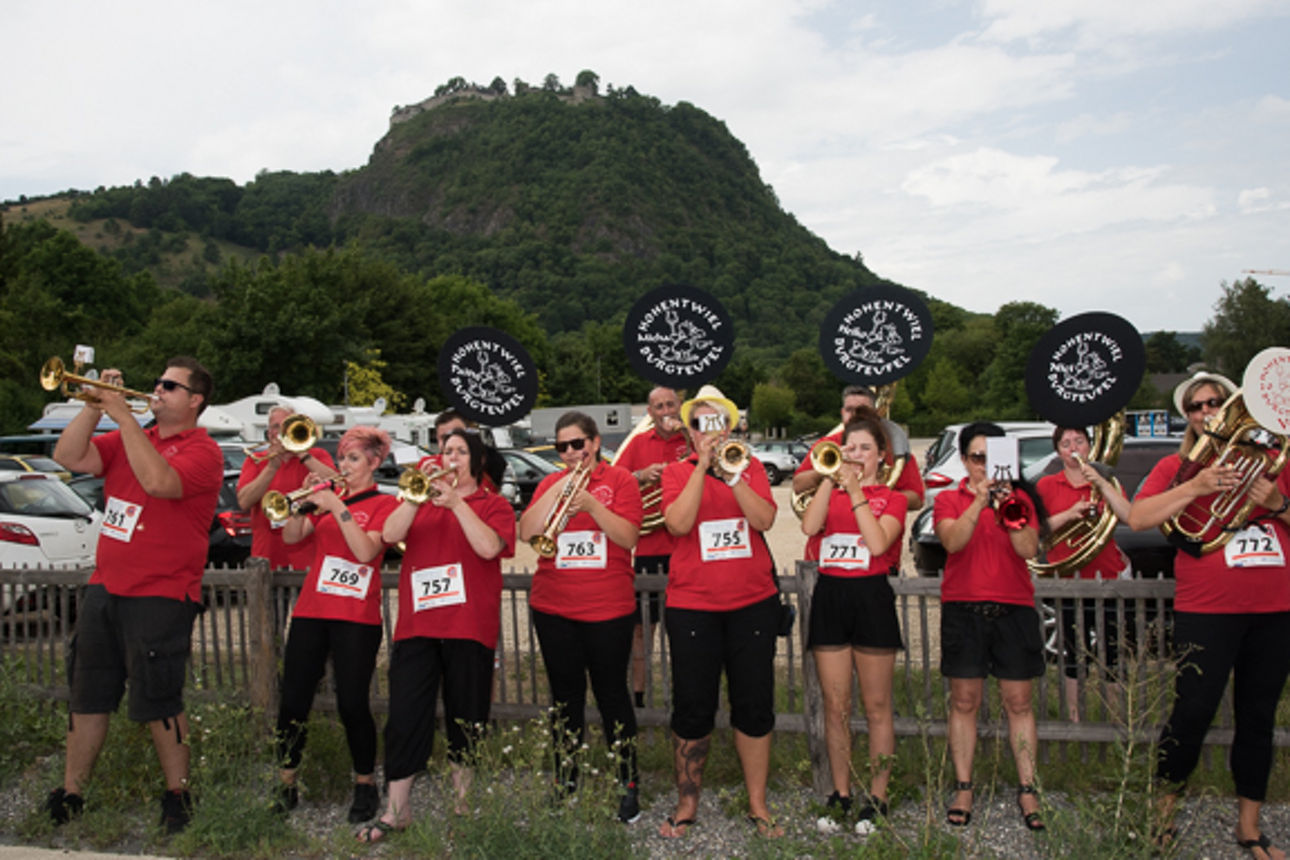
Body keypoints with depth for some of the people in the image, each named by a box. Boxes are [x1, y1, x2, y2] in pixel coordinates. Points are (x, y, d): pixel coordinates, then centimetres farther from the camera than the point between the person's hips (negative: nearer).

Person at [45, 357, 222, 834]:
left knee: (158, 703, 0)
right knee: (87, 697, 14)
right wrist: (94, 406, -8)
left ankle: (177, 795, 16)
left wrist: (123, 415, -22)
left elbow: (158, 481, -27)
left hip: (160, 596, -7)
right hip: (104, 587, 7)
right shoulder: (128, 438, 14)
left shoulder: (202, 450, -9)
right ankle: (70, 794, 27)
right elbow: (69, 457, 3)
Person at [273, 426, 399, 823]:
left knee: (352, 704, -5)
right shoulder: (327, 493, 14)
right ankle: (286, 784, 18)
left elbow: (366, 551, -14)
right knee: (293, 700, 3)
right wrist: (305, 500, -7)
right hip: (311, 610, 4)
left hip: (357, 616, -4)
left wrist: (337, 507, -17)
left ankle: (365, 784, 15)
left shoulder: (384, 503, 1)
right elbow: (290, 536, 6)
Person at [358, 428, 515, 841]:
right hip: (416, 623, 3)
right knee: (405, 714, 1)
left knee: (466, 718, 6)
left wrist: (456, 502, -13)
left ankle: (464, 803, 21)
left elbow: (489, 547, -12)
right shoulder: (422, 500, 16)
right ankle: (396, 809, 11)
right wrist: (417, 496, -11)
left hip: (469, 627, -2)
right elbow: (390, 534, 0)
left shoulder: (493, 504, 7)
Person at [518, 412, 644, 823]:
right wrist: (558, 489, -11)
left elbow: (628, 536, -11)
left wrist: (591, 504, -22)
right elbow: (527, 532, -4)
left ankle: (628, 784, 18)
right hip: (553, 609, 3)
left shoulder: (619, 480, 0)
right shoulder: (550, 483, 9)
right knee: (565, 697, 13)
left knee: (612, 694, 4)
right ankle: (565, 782, 27)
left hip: (609, 609, -3)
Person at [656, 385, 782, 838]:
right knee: (692, 709, 5)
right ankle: (686, 804, 23)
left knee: (755, 706, 8)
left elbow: (764, 519, -9)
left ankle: (758, 805, 23)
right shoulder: (676, 471, 4)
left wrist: (731, 473, -18)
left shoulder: (750, 466, 7)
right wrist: (702, 466, -16)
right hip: (692, 605, -1)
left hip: (752, 603, 2)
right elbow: (678, 523, -15)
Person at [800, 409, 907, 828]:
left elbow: (878, 544, -15)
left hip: (871, 596, -3)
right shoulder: (830, 491, 12)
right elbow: (809, 526, -9)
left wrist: (856, 491, -13)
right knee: (835, 704, 8)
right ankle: (840, 792, 20)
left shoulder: (891, 498, 4)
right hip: (829, 595, 3)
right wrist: (830, 479, -10)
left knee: (877, 706, 5)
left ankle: (877, 796, 15)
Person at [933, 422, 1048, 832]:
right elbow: (952, 541, -12)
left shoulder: (1020, 498, 9)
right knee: (964, 701, 3)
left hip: (1014, 609, 1)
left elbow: (1029, 550, -5)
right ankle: (963, 790, 11)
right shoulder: (949, 499, 7)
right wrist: (979, 501, -21)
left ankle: (1028, 790, 11)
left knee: (1019, 702, 3)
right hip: (963, 609, -1)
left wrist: (1008, 509, -17)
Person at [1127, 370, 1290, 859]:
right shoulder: (1178, 466, 4)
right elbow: (1137, 518, -9)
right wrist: (1196, 486, -17)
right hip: (1206, 611, -3)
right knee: (1193, 712, -7)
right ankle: (1164, 810, 13)